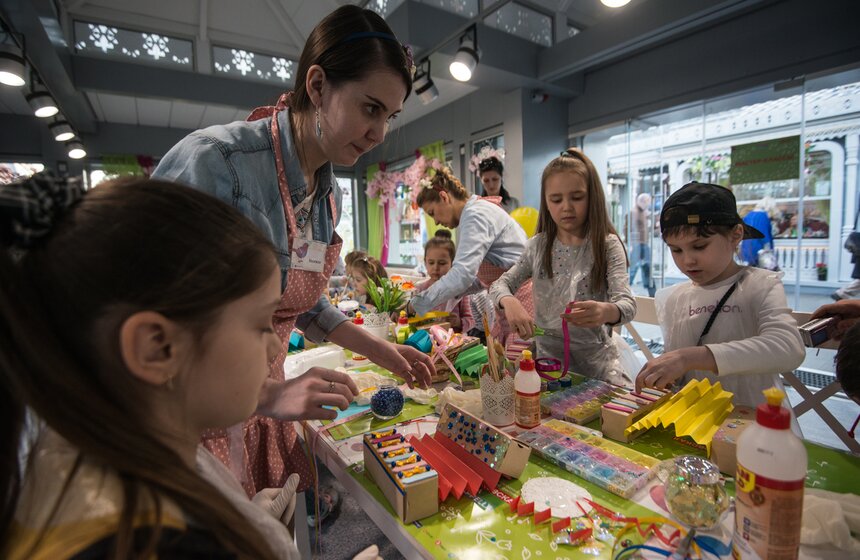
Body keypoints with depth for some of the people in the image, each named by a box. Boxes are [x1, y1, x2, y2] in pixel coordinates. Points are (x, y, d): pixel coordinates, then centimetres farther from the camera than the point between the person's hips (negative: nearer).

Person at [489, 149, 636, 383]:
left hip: (595, 358, -1)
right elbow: (499, 285, 1)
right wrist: (509, 302, -24)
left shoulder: (608, 245, -6)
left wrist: (607, 311, -41)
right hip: (548, 354, 1)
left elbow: (628, 304, -16)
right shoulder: (538, 246, 2)